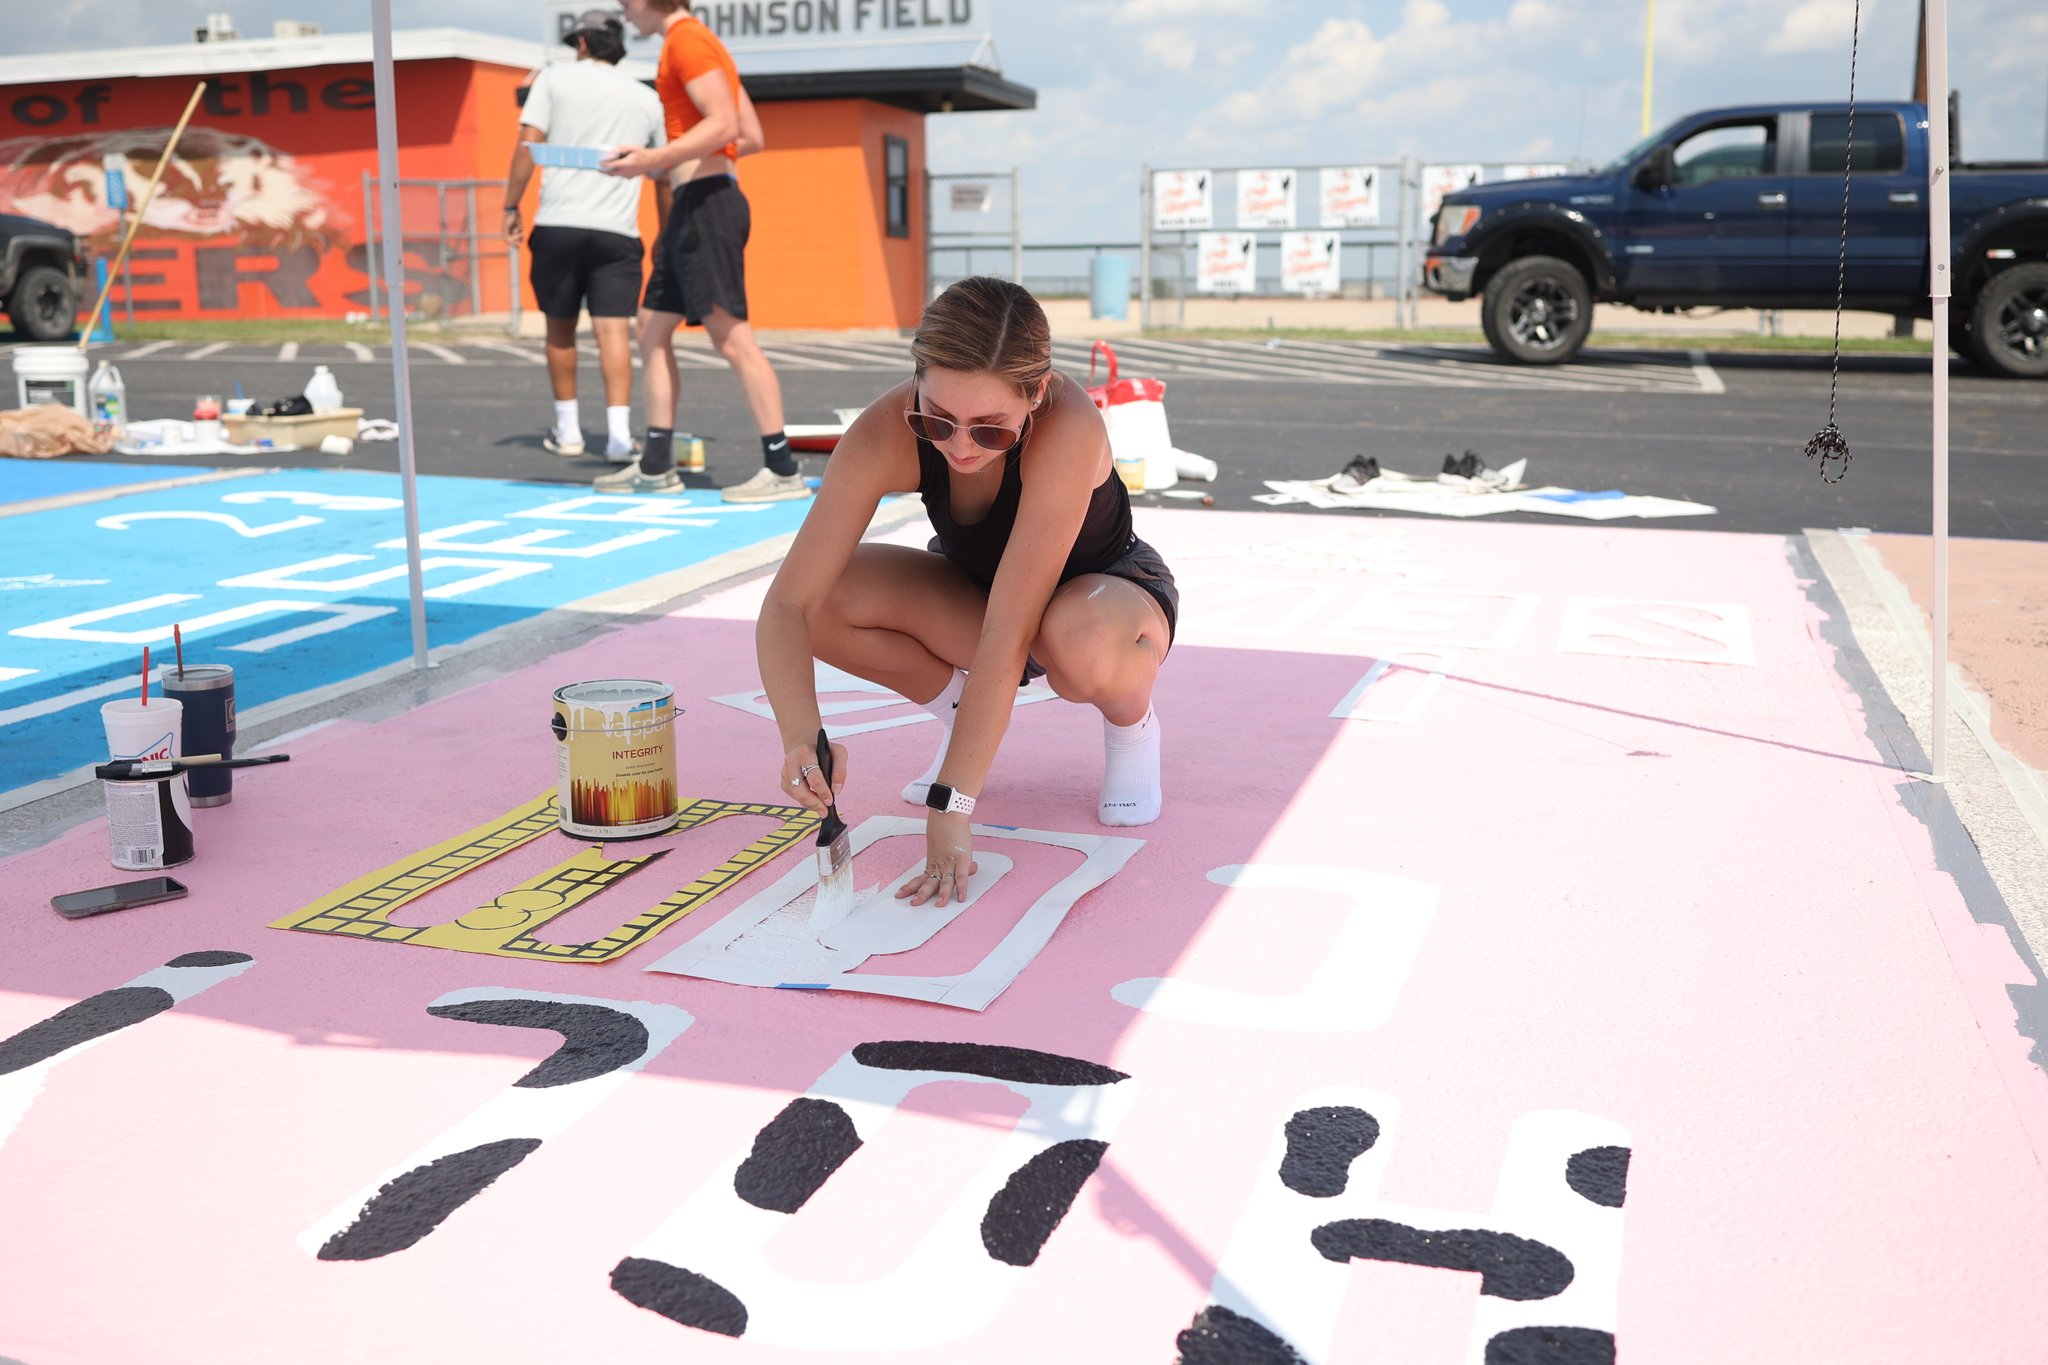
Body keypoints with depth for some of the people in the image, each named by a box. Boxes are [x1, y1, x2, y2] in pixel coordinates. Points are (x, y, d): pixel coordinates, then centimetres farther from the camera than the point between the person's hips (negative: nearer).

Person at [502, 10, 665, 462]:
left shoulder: (554, 78, 6)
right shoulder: (646, 98, 14)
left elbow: (527, 146, -2)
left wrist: (512, 208, 4)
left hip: (558, 223, -1)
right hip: (617, 230, 1)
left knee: (560, 329, 12)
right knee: (613, 332, -5)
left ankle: (567, 429, 19)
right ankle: (619, 433, -17)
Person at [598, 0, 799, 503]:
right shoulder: (703, 44, 22)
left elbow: (723, 124, -20)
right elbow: (752, 137, 20)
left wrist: (656, 158, -23)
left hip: (706, 203, -11)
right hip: (692, 209, 11)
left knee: (730, 335, -14)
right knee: (653, 329, 12)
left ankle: (783, 470, -14)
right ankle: (656, 466, 15)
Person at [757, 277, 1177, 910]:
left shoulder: (1068, 429, -38)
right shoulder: (887, 433, -28)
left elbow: (1009, 632, -40)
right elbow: (787, 603, -30)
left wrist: (951, 804, -41)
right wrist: (801, 736, -47)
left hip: (1113, 587, -3)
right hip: (972, 591, 4)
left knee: (1078, 643, -41)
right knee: (828, 601, -25)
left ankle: (1131, 722, -4)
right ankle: (966, 712, 4)